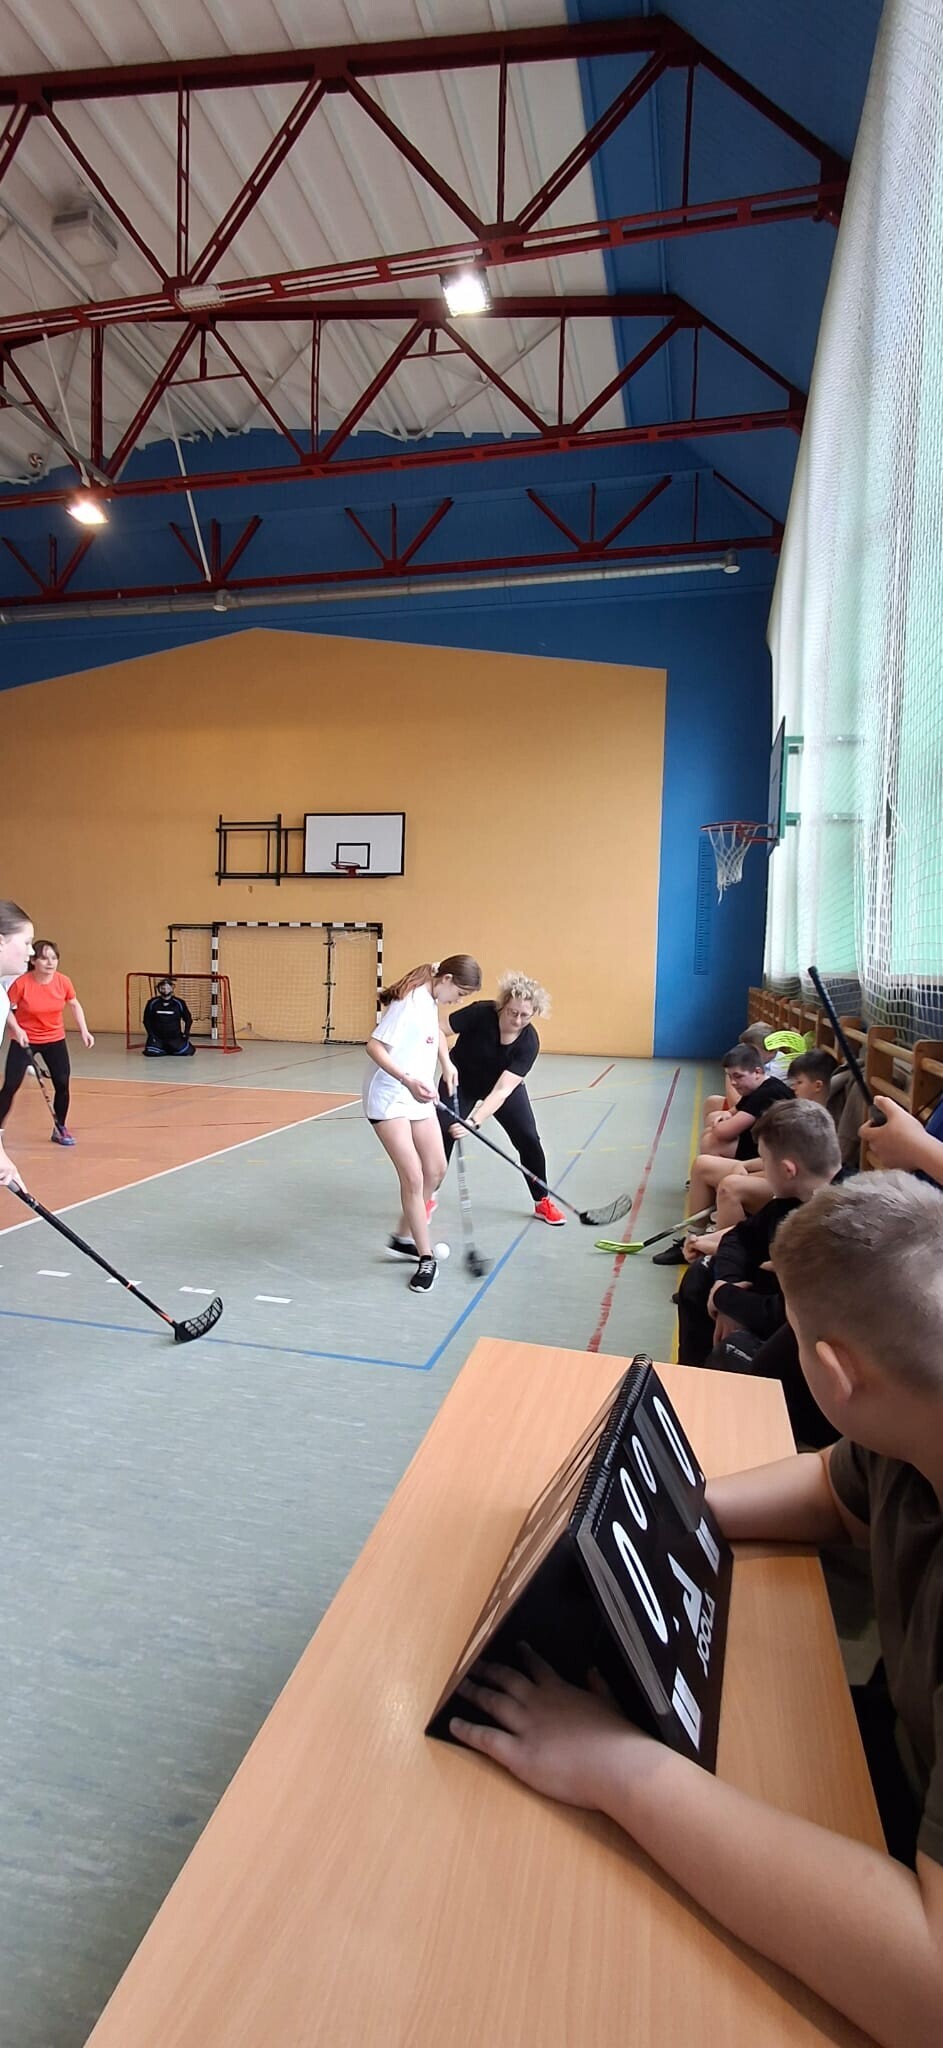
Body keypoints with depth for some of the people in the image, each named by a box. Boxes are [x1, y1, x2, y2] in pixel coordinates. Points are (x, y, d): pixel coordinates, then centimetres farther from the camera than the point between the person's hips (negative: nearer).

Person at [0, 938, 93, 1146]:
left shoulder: (63, 981, -13)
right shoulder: (22, 983, -22)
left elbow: (75, 1005, 6)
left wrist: (84, 1031, -1)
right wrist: (17, 1029, -23)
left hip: (55, 1039, 3)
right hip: (25, 1039, -3)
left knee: (62, 1084, -1)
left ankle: (60, 1129, 18)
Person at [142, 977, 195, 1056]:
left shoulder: (179, 1003, -4)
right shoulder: (152, 1003, -3)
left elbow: (188, 1019, 6)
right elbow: (146, 1020, 5)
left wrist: (186, 1033, -5)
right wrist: (151, 1034, -5)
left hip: (175, 1038, 1)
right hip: (157, 1037, -1)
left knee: (188, 1051, -17)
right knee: (150, 1052, -26)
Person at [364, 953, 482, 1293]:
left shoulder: (430, 1001, 6)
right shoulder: (410, 1003, -21)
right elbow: (374, 1046, -25)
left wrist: (446, 1064, 16)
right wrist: (408, 1081, -37)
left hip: (419, 1097, 9)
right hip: (389, 1099, -9)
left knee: (436, 1169, 11)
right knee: (413, 1177, -12)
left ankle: (403, 1237, 28)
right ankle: (426, 1258, 2)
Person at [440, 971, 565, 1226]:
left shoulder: (529, 1042, -29)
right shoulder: (480, 1014, -32)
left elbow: (501, 1090, -37)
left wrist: (474, 1122, -48)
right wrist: (447, 1064, -43)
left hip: (506, 1086, 1)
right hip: (461, 1082, -1)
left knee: (528, 1139, -4)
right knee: (444, 1137, -11)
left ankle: (542, 1202, 16)